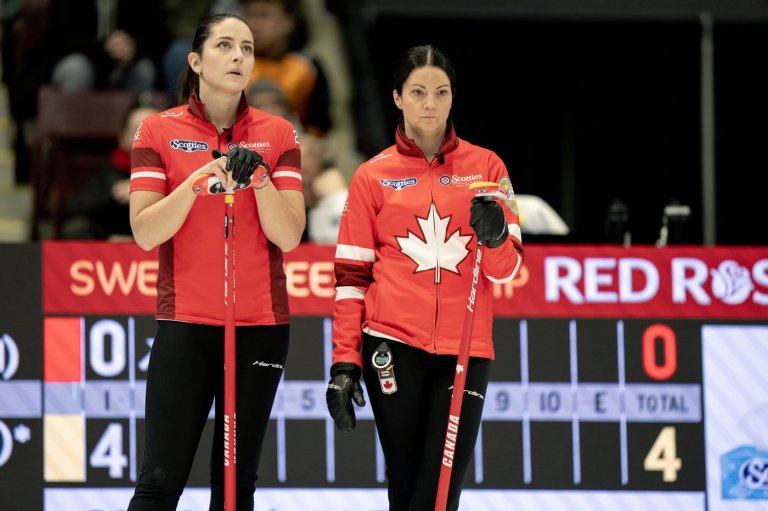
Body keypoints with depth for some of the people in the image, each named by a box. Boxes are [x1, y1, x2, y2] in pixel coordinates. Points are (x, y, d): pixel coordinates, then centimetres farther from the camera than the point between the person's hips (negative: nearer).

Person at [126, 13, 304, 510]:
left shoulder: (278, 134, 4)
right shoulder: (159, 131, 1)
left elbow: (289, 236, -3)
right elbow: (145, 233, -7)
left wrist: (258, 179, -19)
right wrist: (198, 182, -20)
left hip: (260, 325, 2)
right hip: (185, 324, -2)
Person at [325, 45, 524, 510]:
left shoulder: (486, 166, 8)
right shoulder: (374, 176, 7)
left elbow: (506, 268, 5)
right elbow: (352, 275, 7)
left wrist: (496, 236, -18)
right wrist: (345, 363, 0)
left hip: (465, 349, 1)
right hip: (394, 347, -1)